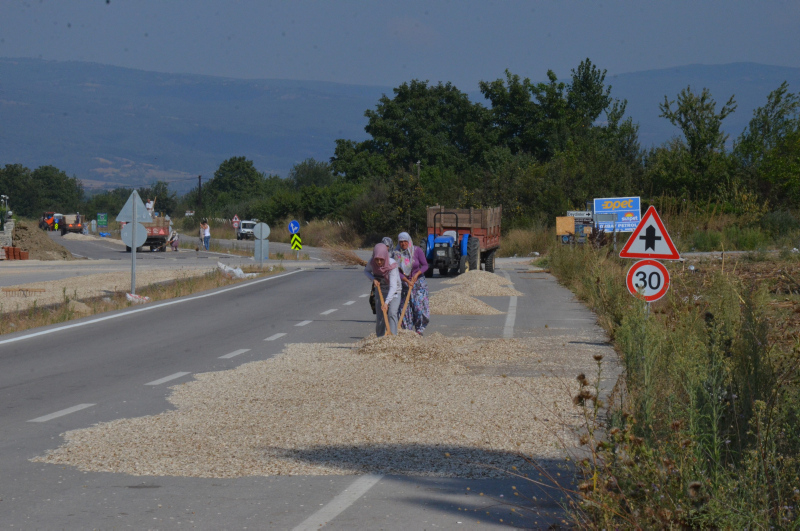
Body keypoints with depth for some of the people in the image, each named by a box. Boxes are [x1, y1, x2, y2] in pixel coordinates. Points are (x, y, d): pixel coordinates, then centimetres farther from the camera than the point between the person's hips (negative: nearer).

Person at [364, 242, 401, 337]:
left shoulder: (392, 265, -31)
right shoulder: (372, 262, -19)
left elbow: (393, 286, -35)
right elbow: (366, 271, 5)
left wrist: (386, 303, -43)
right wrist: (373, 279, -16)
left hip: (394, 291, -4)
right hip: (380, 290, 4)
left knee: (392, 313, -22)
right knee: (379, 317, 0)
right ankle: (380, 338, 16)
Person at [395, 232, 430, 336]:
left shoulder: (417, 250, -9)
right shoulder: (397, 254, -5)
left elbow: (425, 265, -7)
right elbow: (397, 272, -8)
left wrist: (417, 274, -24)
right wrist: (407, 281, -21)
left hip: (419, 282, -2)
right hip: (404, 283, 2)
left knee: (419, 307, -9)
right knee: (405, 308, -2)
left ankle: (419, 330, 2)